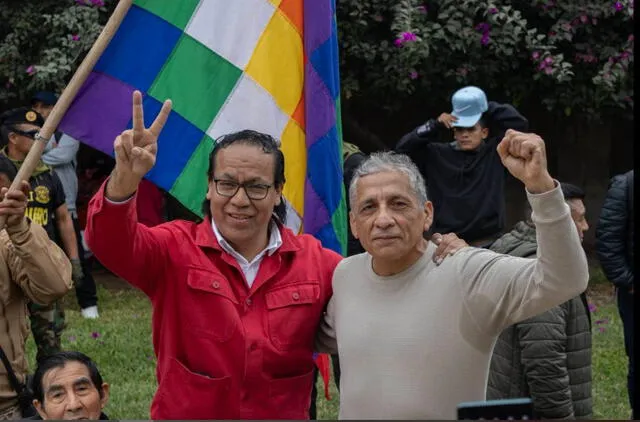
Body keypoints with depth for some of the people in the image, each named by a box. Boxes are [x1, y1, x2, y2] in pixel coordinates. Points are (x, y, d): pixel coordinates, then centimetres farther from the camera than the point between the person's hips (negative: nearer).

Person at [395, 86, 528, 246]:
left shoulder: (495, 152, 3)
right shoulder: (437, 155, 7)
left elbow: (519, 123, -3)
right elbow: (403, 149, 2)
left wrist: (487, 108, -2)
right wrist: (434, 126, -4)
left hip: (488, 243, -1)